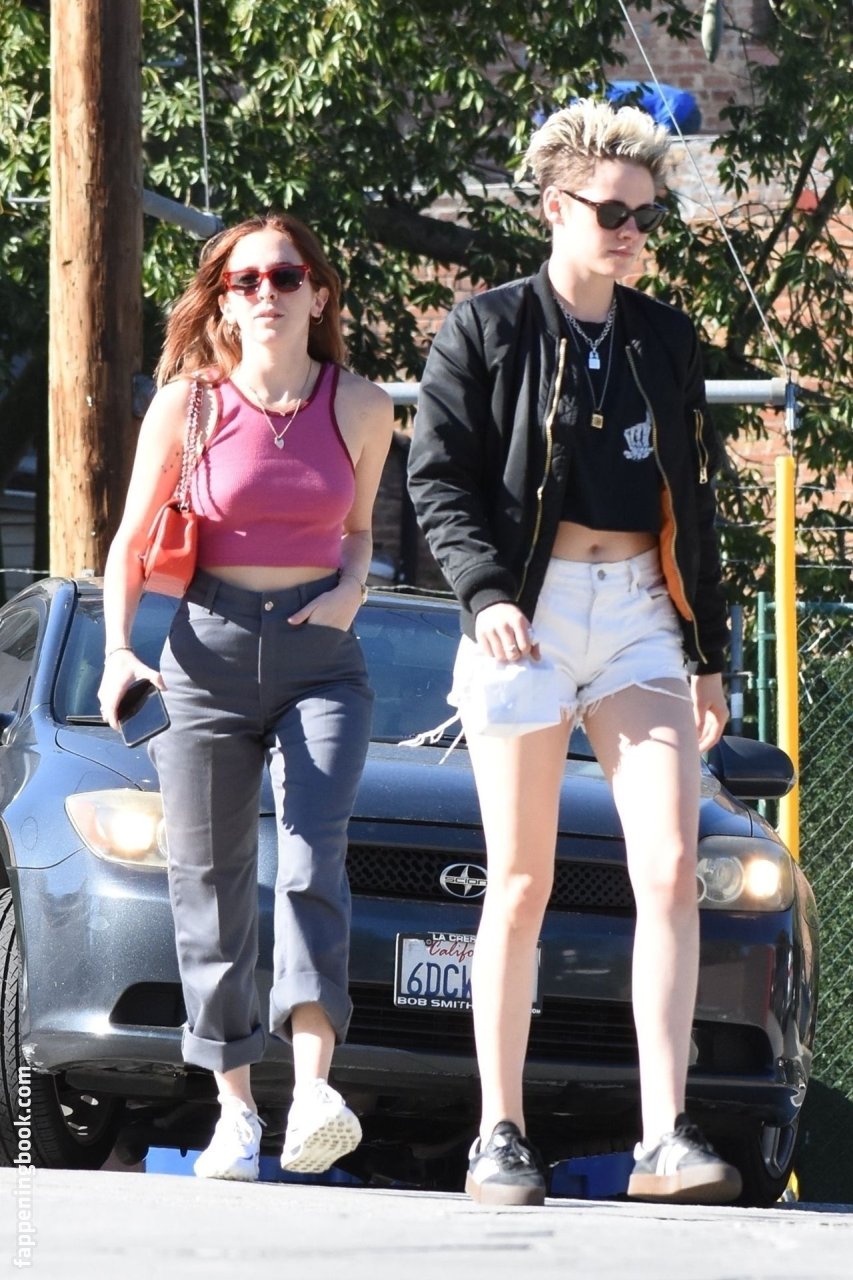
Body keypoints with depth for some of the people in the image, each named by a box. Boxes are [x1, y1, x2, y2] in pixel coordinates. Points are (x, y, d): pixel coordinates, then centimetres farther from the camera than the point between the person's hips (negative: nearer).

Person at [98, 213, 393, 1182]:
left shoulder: (360, 408, 3)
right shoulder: (188, 405, -1)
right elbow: (130, 544, 5)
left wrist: (352, 588, -1)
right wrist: (117, 650, -10)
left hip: (320, 657, 0)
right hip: (208, 653, 0)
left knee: (313, 856, -19)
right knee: (211, 882, 2)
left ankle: (313, 1091, -30)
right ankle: (234, 1110, 10)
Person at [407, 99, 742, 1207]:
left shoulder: (665, 341, 14)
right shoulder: (488, 329, 1)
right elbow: (437, 481, -4)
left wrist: (707, 652, 15)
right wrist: (487, 594, -19)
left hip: (641, 616, 3)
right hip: (530, 613, -3)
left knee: (672, 869, -11)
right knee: (522, 881, -1)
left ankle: (665, 1138, -15)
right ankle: (500, 1136, 6)